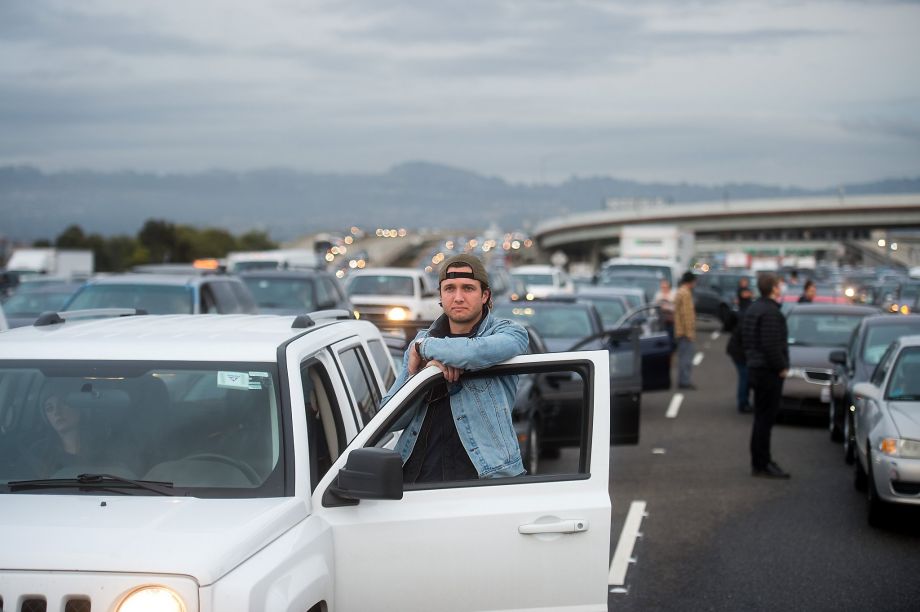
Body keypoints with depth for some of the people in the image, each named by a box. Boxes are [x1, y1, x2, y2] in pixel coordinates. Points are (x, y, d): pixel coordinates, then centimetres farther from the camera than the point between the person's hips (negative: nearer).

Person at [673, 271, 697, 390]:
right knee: (686, 356, -9)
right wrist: (690, 331, -20)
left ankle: (682, 380, 17)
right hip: (686, 331, -10)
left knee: (683, 356, 13)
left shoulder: (679, 292, 17)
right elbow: (687, 314, -20)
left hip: (680, 331, 10)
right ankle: (684, 381, -10)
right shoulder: (686, 293, -15)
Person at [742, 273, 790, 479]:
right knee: (765, 418, -5)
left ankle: (760, 461, 22)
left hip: (756, 368, 10)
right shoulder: (770, 312, -18)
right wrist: (781, 367, -14)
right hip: (769, 371, -10)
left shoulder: (753, 309, 14)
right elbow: (771, 345, -23)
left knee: (762, 417, 15)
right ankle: (761, 464, -2)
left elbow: (747, 340, 19)